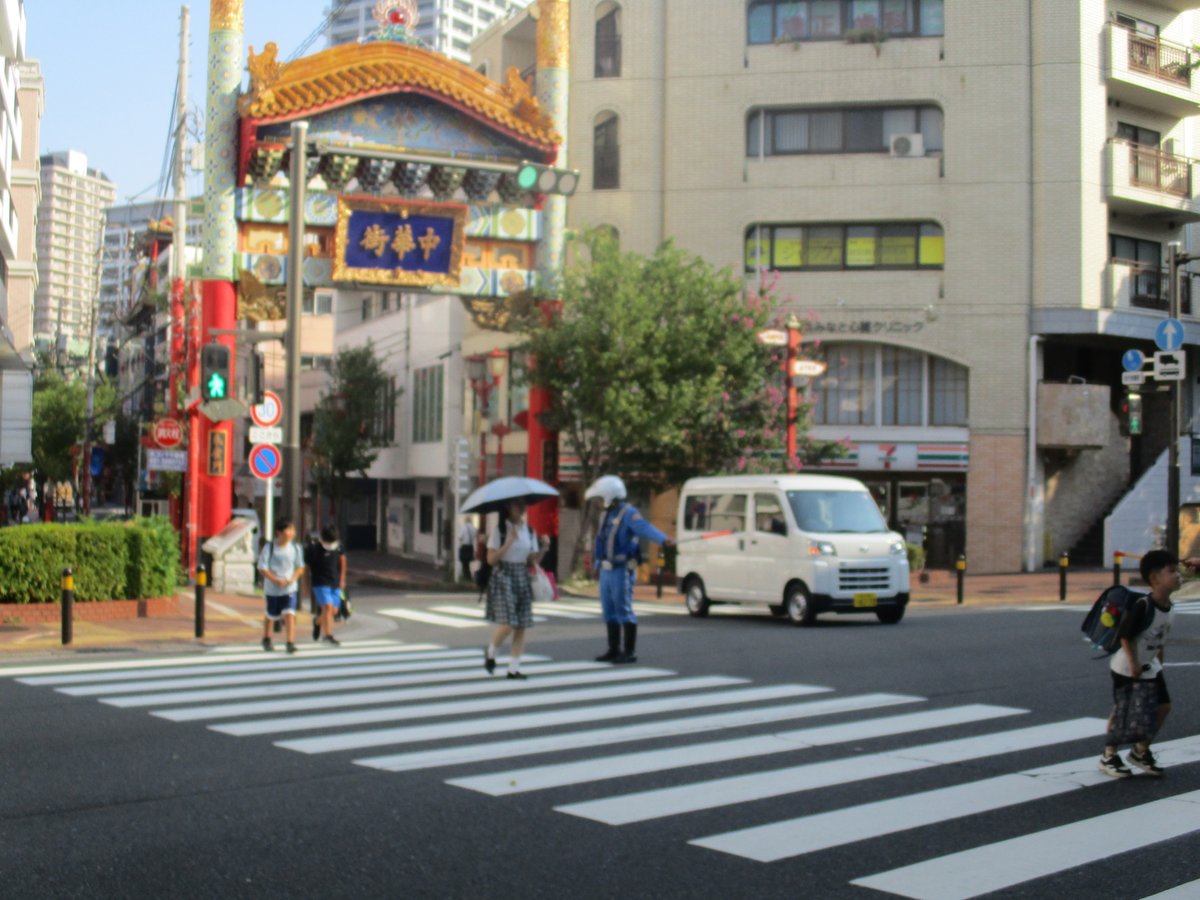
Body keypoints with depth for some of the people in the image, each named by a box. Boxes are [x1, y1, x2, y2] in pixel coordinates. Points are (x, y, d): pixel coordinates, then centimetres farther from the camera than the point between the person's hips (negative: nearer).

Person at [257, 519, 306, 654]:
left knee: (289, 614, -14)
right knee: (271, 616, 15)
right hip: (272, 589, -1)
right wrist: (276, 580, -20)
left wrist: (292, 579, -11)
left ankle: (290, 642, -12)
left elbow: (300, 567, 7)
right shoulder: (269, 547, -12)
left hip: (290, 588, 1)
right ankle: (266, 639, 38)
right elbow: (262, 568, -10)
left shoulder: (296, 548, -4)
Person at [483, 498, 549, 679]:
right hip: (503, 577, -5)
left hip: (522, 578, 5)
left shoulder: (529, 531, 10)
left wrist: (544, 547, -6)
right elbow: (491, 559, -10)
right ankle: (490, 652, 14)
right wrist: (508, 543, -19)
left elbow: (533, 561, 10)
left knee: (522, 627, 1)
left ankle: (514, 668, 8)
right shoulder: (499, 530, -5)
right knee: (507, 624, -15)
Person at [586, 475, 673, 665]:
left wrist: (663, 539, -45)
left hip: (622, 570, -9)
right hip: (606, 570, 9)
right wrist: (597, 560, 27)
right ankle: (614, 650, 21)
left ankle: (630, 652, -2)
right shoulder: (606, 514, 14)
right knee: (609, 610, 13)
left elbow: (645, 528, -29)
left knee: (624, 609, -7)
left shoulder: (628, 513, -13)